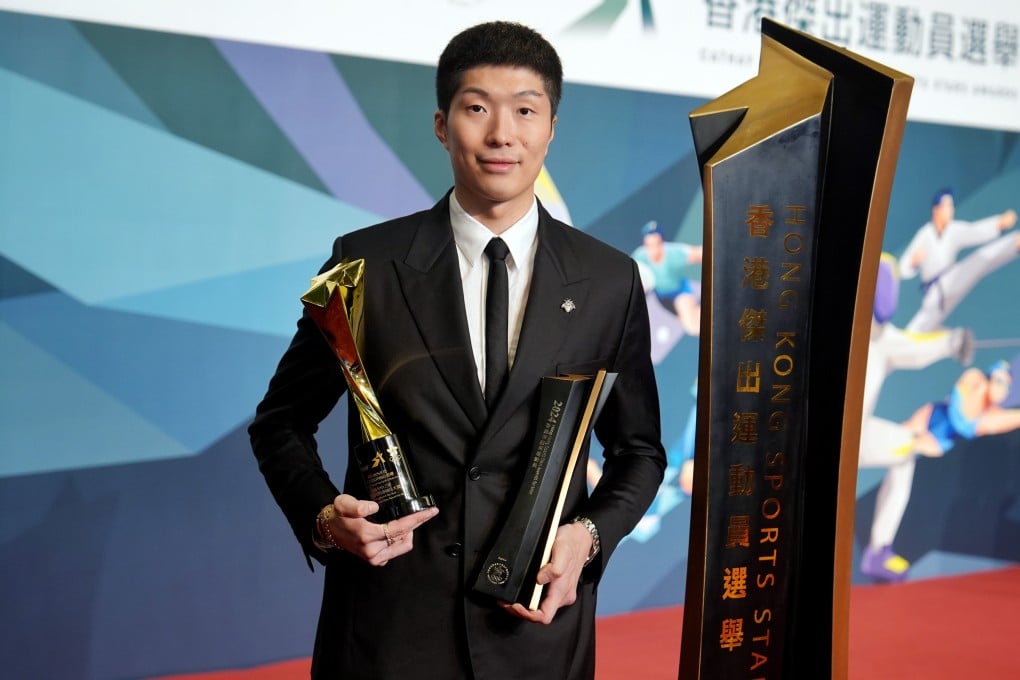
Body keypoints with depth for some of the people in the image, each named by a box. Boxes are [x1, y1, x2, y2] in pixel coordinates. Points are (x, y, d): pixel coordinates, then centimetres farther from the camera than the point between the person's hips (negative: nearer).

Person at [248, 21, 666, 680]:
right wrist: (324, 517, -13)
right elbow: (281, 422, 5)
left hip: (538, 622, 1)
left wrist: (589, 536, -9)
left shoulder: (610, 280, 0)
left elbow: (638, 449, 9)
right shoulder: (367, 262, -4)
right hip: (388, 622, -1)